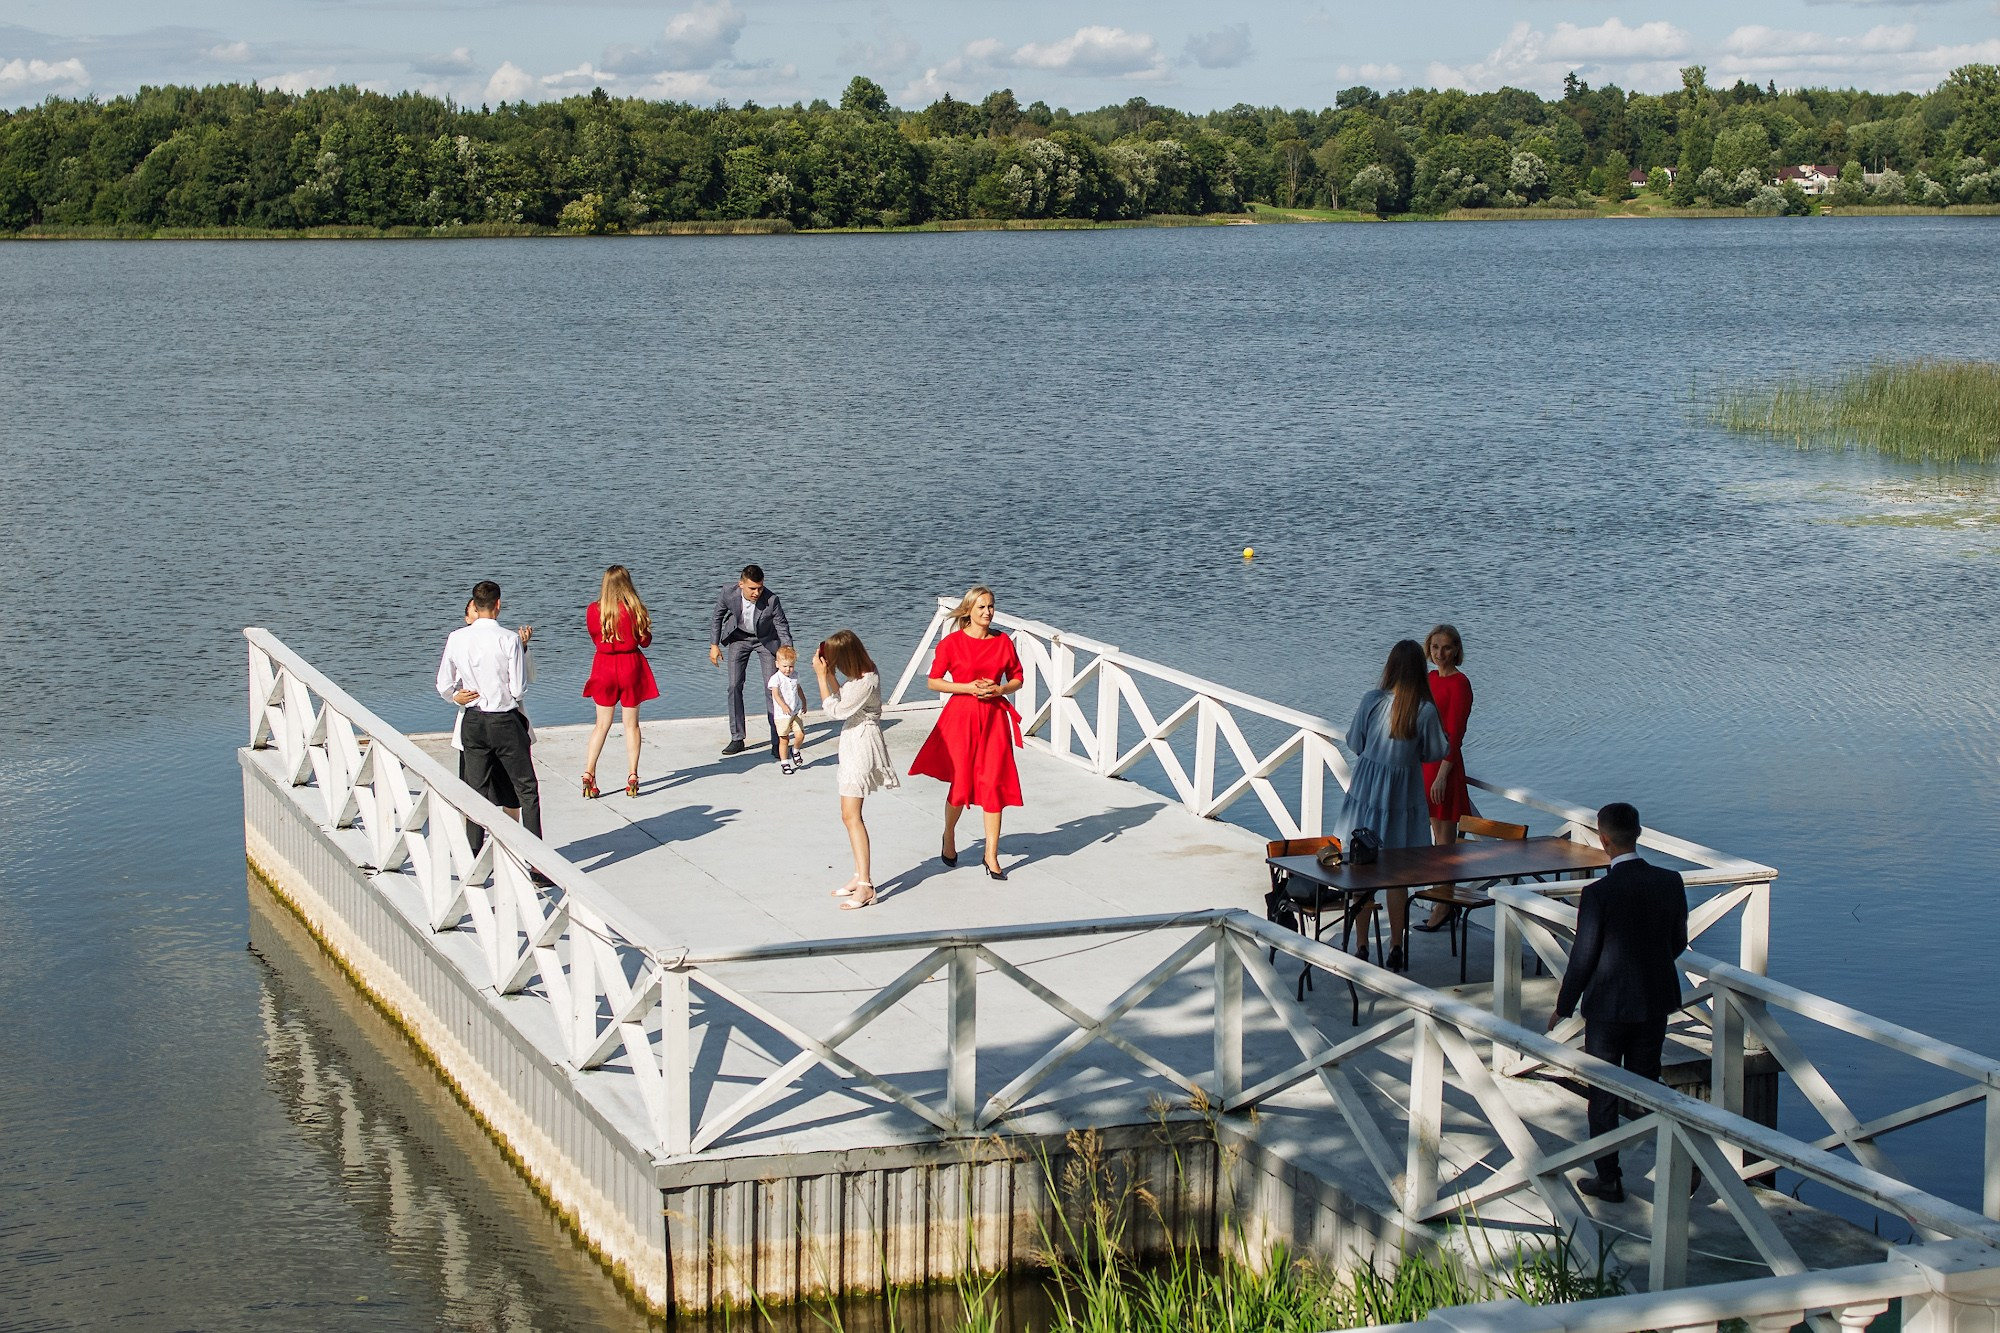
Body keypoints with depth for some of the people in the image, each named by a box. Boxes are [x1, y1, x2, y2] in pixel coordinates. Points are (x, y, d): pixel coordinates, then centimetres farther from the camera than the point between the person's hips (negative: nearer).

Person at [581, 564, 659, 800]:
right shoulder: (634, 609, -11)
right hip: (630, 667, -1)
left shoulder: (593, 610, -6)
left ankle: (588, 774, 0)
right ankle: (632, 776, 6)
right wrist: (645, 626, 16)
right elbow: (645, 641, -2)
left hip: (604, 667, 1)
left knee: (602, 724, 11)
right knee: (631, 724, 9)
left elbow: (596, 639, 7)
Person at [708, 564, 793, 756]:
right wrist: (714, 645, -8)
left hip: (765, 639, -2)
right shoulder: (729, 593, -28)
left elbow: (783, 629, -23)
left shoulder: (771, 600, -35)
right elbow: (717, 616, -7)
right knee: (734, 687, -2)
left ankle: (777, 741, 1)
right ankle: (737, 739, 7)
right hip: (739, 638, 2)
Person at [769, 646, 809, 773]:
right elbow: (776, 694, -28)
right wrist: (784, 706, -43)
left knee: (800, 734, -7)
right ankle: (784, 763, 15)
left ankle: (795, 751, 24)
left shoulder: (794, 675, 4)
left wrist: (804, 703, 31)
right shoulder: (776, 678, -15)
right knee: (784, 739, 2)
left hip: (796, 712, 4)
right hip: (781, 714, -4)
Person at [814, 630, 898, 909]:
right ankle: (859, 877, 23)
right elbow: (842, 699, 15)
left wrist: (822, 676, -15)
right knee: (850, 815, 15)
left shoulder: (866, 682, -23)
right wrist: (828, 674, 7)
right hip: (853, 746, 11)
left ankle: (865, 886, -15)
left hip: (861, 747, -11)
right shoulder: (863, 674, 7)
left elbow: (834, 710, -18)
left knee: (851, 815, -13)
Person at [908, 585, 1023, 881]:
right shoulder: (951, 642, -5)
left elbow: (1017, 678, 12)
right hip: (961, 716, -2)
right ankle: (948, 839, 32)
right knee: (961, 783, 3)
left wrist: (999, 689, -8)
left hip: (994, 717, 2)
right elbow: (933, 681, -2)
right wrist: (967, 687, -14)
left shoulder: (1003, 641, 4)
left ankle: (991, 856, 5)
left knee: (994, 784, -1)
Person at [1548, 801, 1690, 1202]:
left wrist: (1563, 1007, 0)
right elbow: (1679, 942, 5)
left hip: (1608, 1005, -5)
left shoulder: (1599, 893, -21)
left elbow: (1583, 957, -14)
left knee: (1604, 1094, 10)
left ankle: (1609, 1179, 18)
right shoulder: (1671, 882, -6)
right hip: (1655, 1002, 5)